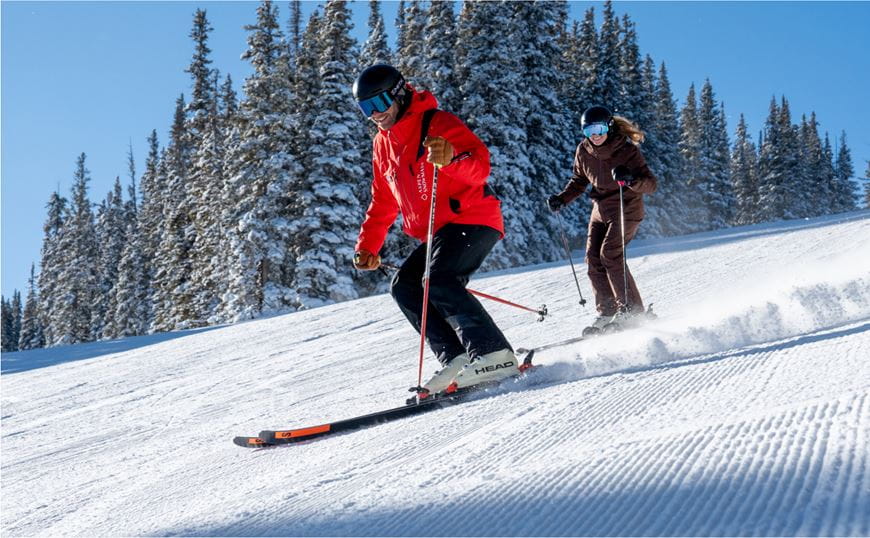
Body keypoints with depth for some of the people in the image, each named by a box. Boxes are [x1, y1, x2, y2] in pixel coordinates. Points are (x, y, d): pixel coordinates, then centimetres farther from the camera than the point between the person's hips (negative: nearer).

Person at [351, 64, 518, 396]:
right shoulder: (383, 144, 16)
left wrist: (451, 159, -42)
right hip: (439, 233, 9)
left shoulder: (437, 122, -9)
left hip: (473, 220, -9)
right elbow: (383, 203, 24)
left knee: (437, 280, -27)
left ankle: (495, 356, -27)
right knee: (403, 286, -2)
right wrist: (368, 246, 17)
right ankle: (457, 359, -9)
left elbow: (480, 165, -22)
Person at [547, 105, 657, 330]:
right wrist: (562, 198, -1)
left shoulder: (627, 151, -18)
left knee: (610, 254, -20)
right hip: (601, 210, 6)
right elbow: (579, 180, 15)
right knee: (593, 258, -4)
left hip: (627, 209, -6)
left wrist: (631, 179, -41)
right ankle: (606, 312, 4)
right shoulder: (584, 151, -3)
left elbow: (651, 184, -21)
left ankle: (632, 310, -13)